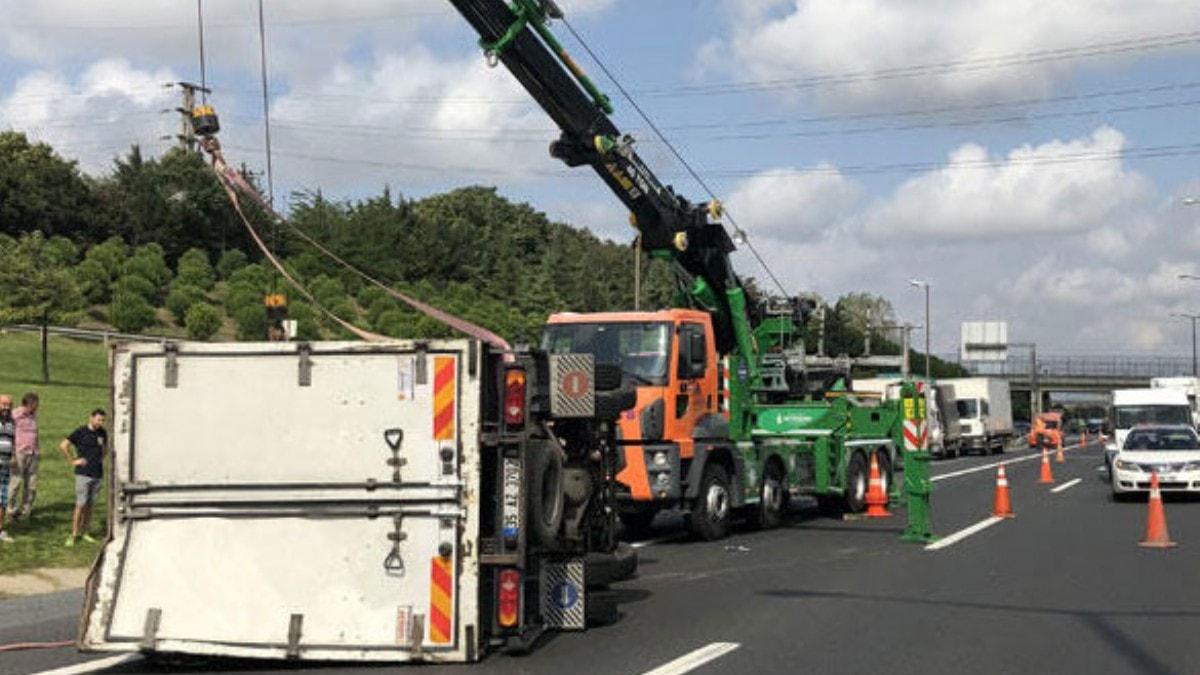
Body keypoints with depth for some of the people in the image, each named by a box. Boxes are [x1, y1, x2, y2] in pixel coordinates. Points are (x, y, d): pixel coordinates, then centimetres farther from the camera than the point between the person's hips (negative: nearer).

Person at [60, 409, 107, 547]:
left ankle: (84, 532, 20)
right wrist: (73, 461, -9)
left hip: (97, 473, 5)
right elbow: (63, 445, -10)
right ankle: (73, 535, -4)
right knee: (80, 504, -8)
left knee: (89, 504, 11)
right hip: (83, 473, -5)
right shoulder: (81, 432, -8)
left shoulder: (102, 433, 9)